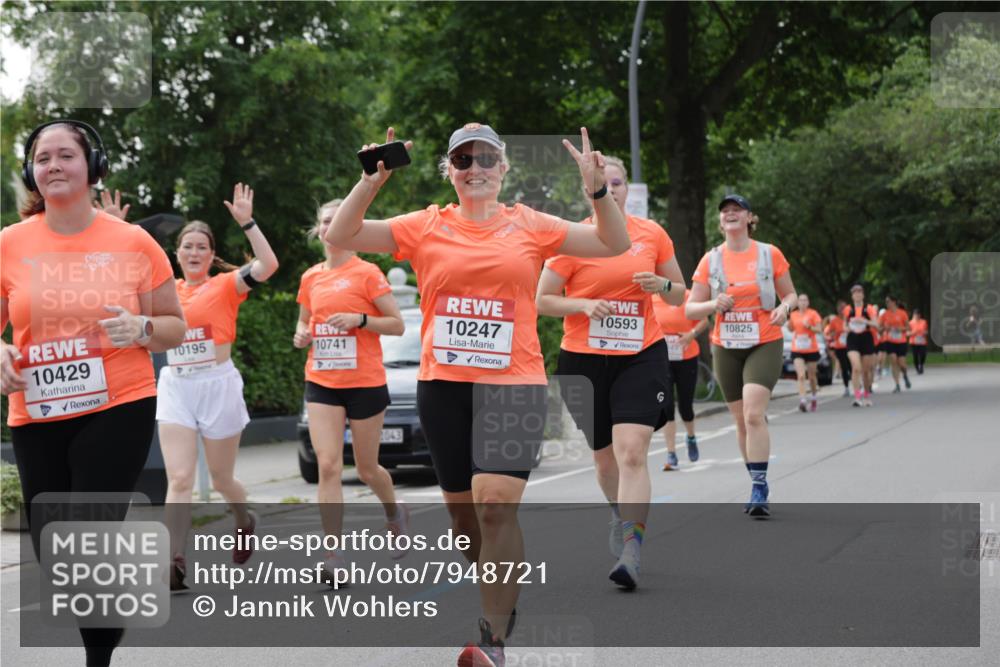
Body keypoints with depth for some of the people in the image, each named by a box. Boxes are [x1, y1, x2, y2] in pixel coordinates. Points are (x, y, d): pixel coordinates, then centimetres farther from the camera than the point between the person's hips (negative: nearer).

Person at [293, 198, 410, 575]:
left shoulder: (367, 273, -5)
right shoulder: (310, 278, 9)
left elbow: (398, 325, -5)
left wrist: (359, 319, -19)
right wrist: (301, 334, 2)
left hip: (365, 383, -3)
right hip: (321, 383, 3)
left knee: (366, 469, 8)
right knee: (328, 466, -10)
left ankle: (395, 513, 41)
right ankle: (335, 556, -10)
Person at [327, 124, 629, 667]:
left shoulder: (529, 227, 5)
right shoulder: (427, 227, 5)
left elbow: (615, 245, 4)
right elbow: (340, 236, -1)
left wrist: (597, 190, -11)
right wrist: (370, 182, -14)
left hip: (513, 383, -2)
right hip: (443, 383, 3)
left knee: (495, 504, -17)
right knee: (463, 510, 12)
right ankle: (503, 604, 35)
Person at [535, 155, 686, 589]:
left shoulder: (652, 234, 3)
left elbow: (678, 296, 11)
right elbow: (542, 301, -2)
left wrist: (663, 285, -11)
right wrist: (585, 305, -19)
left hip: (641, 355, 0)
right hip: (584, 360, 1)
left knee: (632, 452, -17)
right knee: (604, 456, 14)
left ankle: (631, 552, -18)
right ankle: (621, 516, 44)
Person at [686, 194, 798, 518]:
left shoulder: (770, 254, 0)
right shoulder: (710, 260, 3)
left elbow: (790, 294, 11)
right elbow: (691, 310, 3)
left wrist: (784, 308, -12)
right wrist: (714, 304, -18)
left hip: (765, 344, -3)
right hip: (726, 348, 3)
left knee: (754, 415, -19)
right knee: (741, 421, 7)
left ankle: (759, 490, -18)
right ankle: (757, 487, 21)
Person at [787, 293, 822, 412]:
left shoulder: (813, 314, -1)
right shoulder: (793, 314, 6)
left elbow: (820, 330, -5)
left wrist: (809, 327, -20)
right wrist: (789, 324, -5)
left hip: (812, 350, -1)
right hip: (797, 350, 1)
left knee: (811, 376, 10)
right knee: (801, 376, -15)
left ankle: (813, 399, 30)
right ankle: (802, 401, -23)